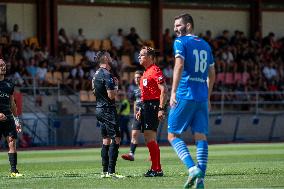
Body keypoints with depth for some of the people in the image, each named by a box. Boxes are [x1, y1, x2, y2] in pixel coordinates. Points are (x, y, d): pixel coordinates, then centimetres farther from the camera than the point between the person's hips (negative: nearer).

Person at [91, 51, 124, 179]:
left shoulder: (96, 74, 14)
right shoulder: (106, 74, -15)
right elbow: (111, 95, -21)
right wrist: (116, 86, -1)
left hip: (99, 109, 10)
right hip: (108, 110, -10)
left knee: (106, 140, 12)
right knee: (116, 139, -10)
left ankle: (105, 171, 12)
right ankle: (111, 171, -16)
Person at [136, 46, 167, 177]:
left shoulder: (155, 71, -11)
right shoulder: (146, 73, 20)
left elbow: (164, 90, -18)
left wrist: (161, 109, -24)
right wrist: (141, 110, 23)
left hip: (153, 106, -10)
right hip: (146, 106, 10)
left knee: (150, 137, -14)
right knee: (148, 138, 10)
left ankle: (156, 169, -14)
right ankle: (156, 168, 14)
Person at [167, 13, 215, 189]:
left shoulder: (180, 42, -2)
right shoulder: (205, 45, 18)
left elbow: (179, 65, -16)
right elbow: (212, 73, 21)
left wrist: (173, 92, -18)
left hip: (185, 95, -6)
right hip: (202, 97, 6)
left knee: (173, 134, 1)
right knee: (201, 136, 3)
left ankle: (192, 168, -17)